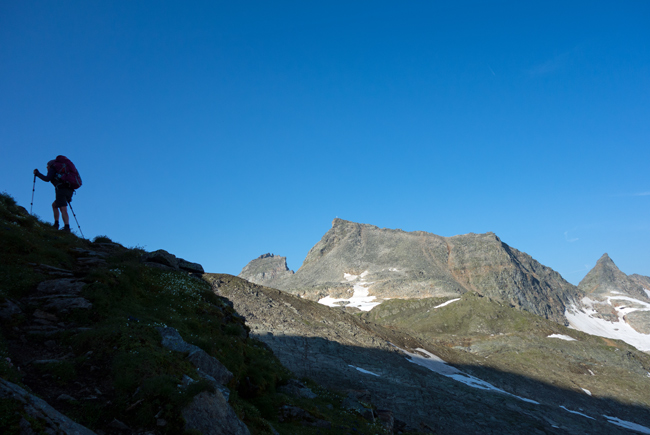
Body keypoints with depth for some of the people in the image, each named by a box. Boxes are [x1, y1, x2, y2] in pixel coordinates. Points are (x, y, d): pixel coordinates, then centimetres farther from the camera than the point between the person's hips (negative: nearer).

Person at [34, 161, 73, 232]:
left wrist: (37, 173, 6)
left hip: (61, 190, -8)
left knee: (63, 209, -17)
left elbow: (47, 179, -7)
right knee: (54, 205, 22)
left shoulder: (52, 170, 9)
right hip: (69, 191, 8)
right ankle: (56, 224, 14)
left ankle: (67, 227, -30)